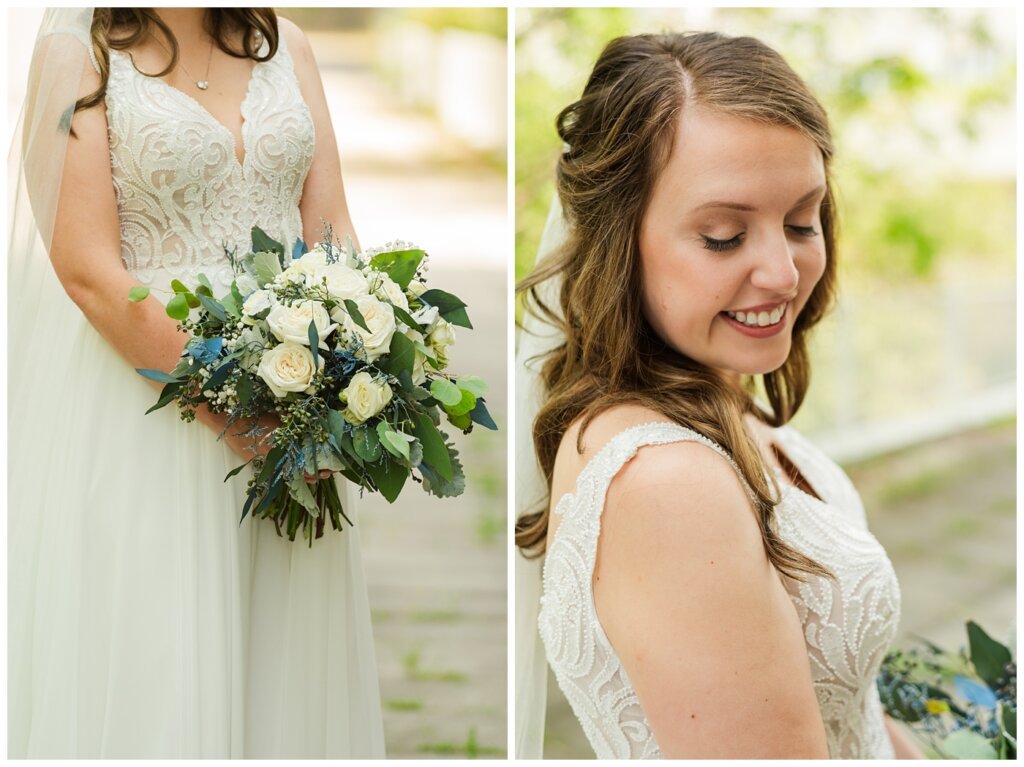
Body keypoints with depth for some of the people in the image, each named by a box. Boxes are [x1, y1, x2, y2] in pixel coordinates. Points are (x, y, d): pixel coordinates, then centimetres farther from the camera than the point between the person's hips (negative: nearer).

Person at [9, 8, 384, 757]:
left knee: (290, 656, 8)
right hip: (140, 385, -4)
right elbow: (87, 271, -13)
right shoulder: (79, 50, -5)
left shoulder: (285, 45, 10)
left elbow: (332, 235, 5)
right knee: (156, 661, 0)